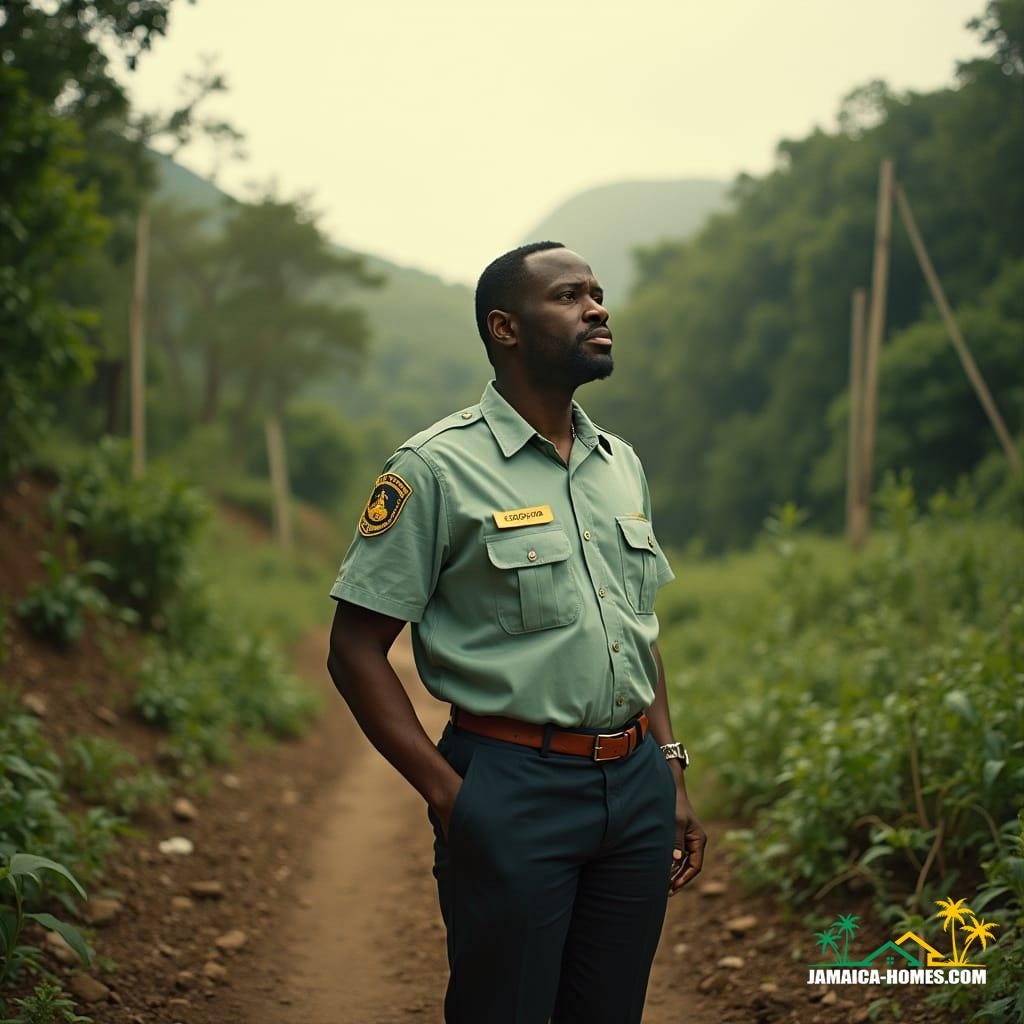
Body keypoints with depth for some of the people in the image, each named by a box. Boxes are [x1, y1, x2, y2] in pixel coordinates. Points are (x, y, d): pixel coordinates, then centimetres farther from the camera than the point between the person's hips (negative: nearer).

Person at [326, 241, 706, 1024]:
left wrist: (672, 775, 12)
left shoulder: (622, 465, 12)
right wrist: (449, 795, -14)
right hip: (514, 792, -6)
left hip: (634, 783, 6)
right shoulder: (439, 468, -8)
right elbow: (356, 649, -9)